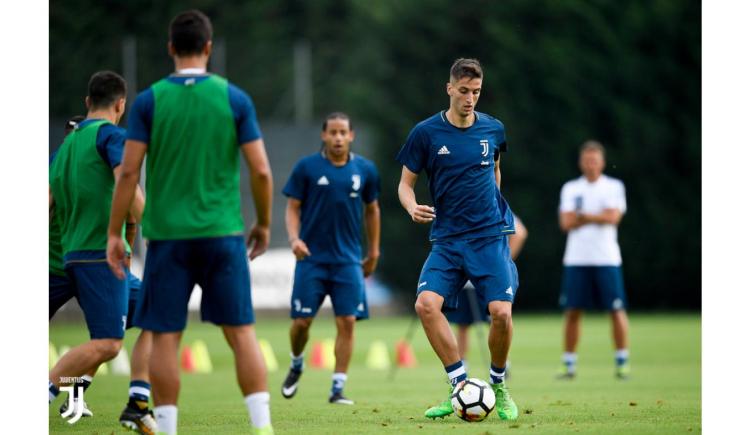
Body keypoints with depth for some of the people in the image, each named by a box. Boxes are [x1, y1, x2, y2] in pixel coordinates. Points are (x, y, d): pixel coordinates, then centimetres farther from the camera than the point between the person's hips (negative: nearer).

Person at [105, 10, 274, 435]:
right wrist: (264, 224, 13)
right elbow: (261, 171, -1)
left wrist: (114, 233, 2)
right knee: (242, 332, 4)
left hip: (167, 233, 0)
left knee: (165, 337, 3)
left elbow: (129, 172, -5)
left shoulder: (149, 101, -1)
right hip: (223, 233, 1)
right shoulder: (235, 99, 0)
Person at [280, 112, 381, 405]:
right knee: (302, 320, -3)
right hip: (312, 258, -1)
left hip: (348, 260, 1)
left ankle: (338, 389, 0)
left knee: (347, 321, -7)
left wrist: (374, 252, 17)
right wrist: (294, 238, -17)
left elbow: (372, 210, 15)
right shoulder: (307, 167, -3)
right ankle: (296, 365, 28)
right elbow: (293, 207, 0)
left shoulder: (365, 170, 4)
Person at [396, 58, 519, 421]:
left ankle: (499, 387, 10)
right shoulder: (426, 133, -2)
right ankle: (460, 385, -11)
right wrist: (412, 207, -17)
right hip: (447, 240, 0)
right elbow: (405, 183, 4)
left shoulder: (493, 129, 5)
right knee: (426, 304, -22)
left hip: (491, 237, 0)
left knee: (501, 312, -16)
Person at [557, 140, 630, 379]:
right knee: (572, 312, 0)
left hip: (606, 258, -2)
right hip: (576, 259, 2)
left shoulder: (613, 186, 5)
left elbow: (613, 217, -10)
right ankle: (569, 364, 6)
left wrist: (582, 216, -4)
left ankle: (622, 361, 2)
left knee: (616, 310, -5)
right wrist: (598, 217, -4)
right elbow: (566, 223, -1)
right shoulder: (570, 188, 11)